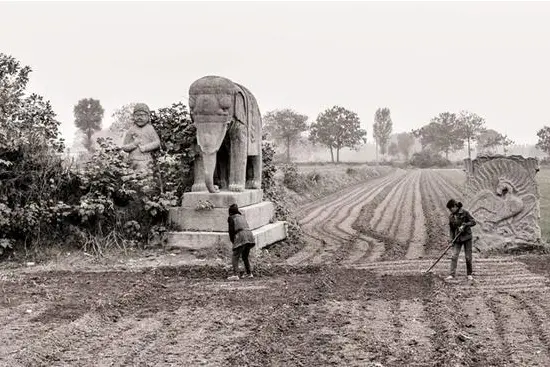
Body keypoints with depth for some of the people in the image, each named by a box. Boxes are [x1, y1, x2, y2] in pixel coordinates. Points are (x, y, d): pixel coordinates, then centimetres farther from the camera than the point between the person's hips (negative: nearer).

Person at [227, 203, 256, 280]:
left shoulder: (231, 218, 8)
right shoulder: (242, 216, 27)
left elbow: (231, 230, 3)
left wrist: (232, 241, 15)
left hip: (241, 237, -7)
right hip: (249, 235, 7)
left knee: (235, 257, -7)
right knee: (245, 256, 23)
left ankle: (235, 275, -21)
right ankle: (249, 273, 24)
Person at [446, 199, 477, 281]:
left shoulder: (464, 212, -8)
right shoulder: (451, 216, 6)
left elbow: (473, 222, -7)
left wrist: (464, 225, -20)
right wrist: (452, 239, 5)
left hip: (466, 237, -4)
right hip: (457, 239, 4)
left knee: (468, 257, 3)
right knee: (454, 256, -6)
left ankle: (470, 274, 17)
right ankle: (452, 274, -6)